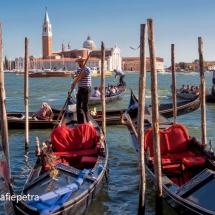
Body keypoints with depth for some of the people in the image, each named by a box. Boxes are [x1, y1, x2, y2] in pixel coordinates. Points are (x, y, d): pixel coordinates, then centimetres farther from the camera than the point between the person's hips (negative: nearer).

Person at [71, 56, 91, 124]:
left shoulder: (87, 69, -10)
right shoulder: (79, 70, 16)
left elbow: (80, 77, -16)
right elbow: (74, 75, 6)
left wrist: (74, 83, -6)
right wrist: (73, 75, -18)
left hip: (86, 90, -8)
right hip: (80, 90, 8)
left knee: (84, 107, -10)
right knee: (78, 106, 8)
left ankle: (87, 122, -2)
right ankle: (80, 122, 15)